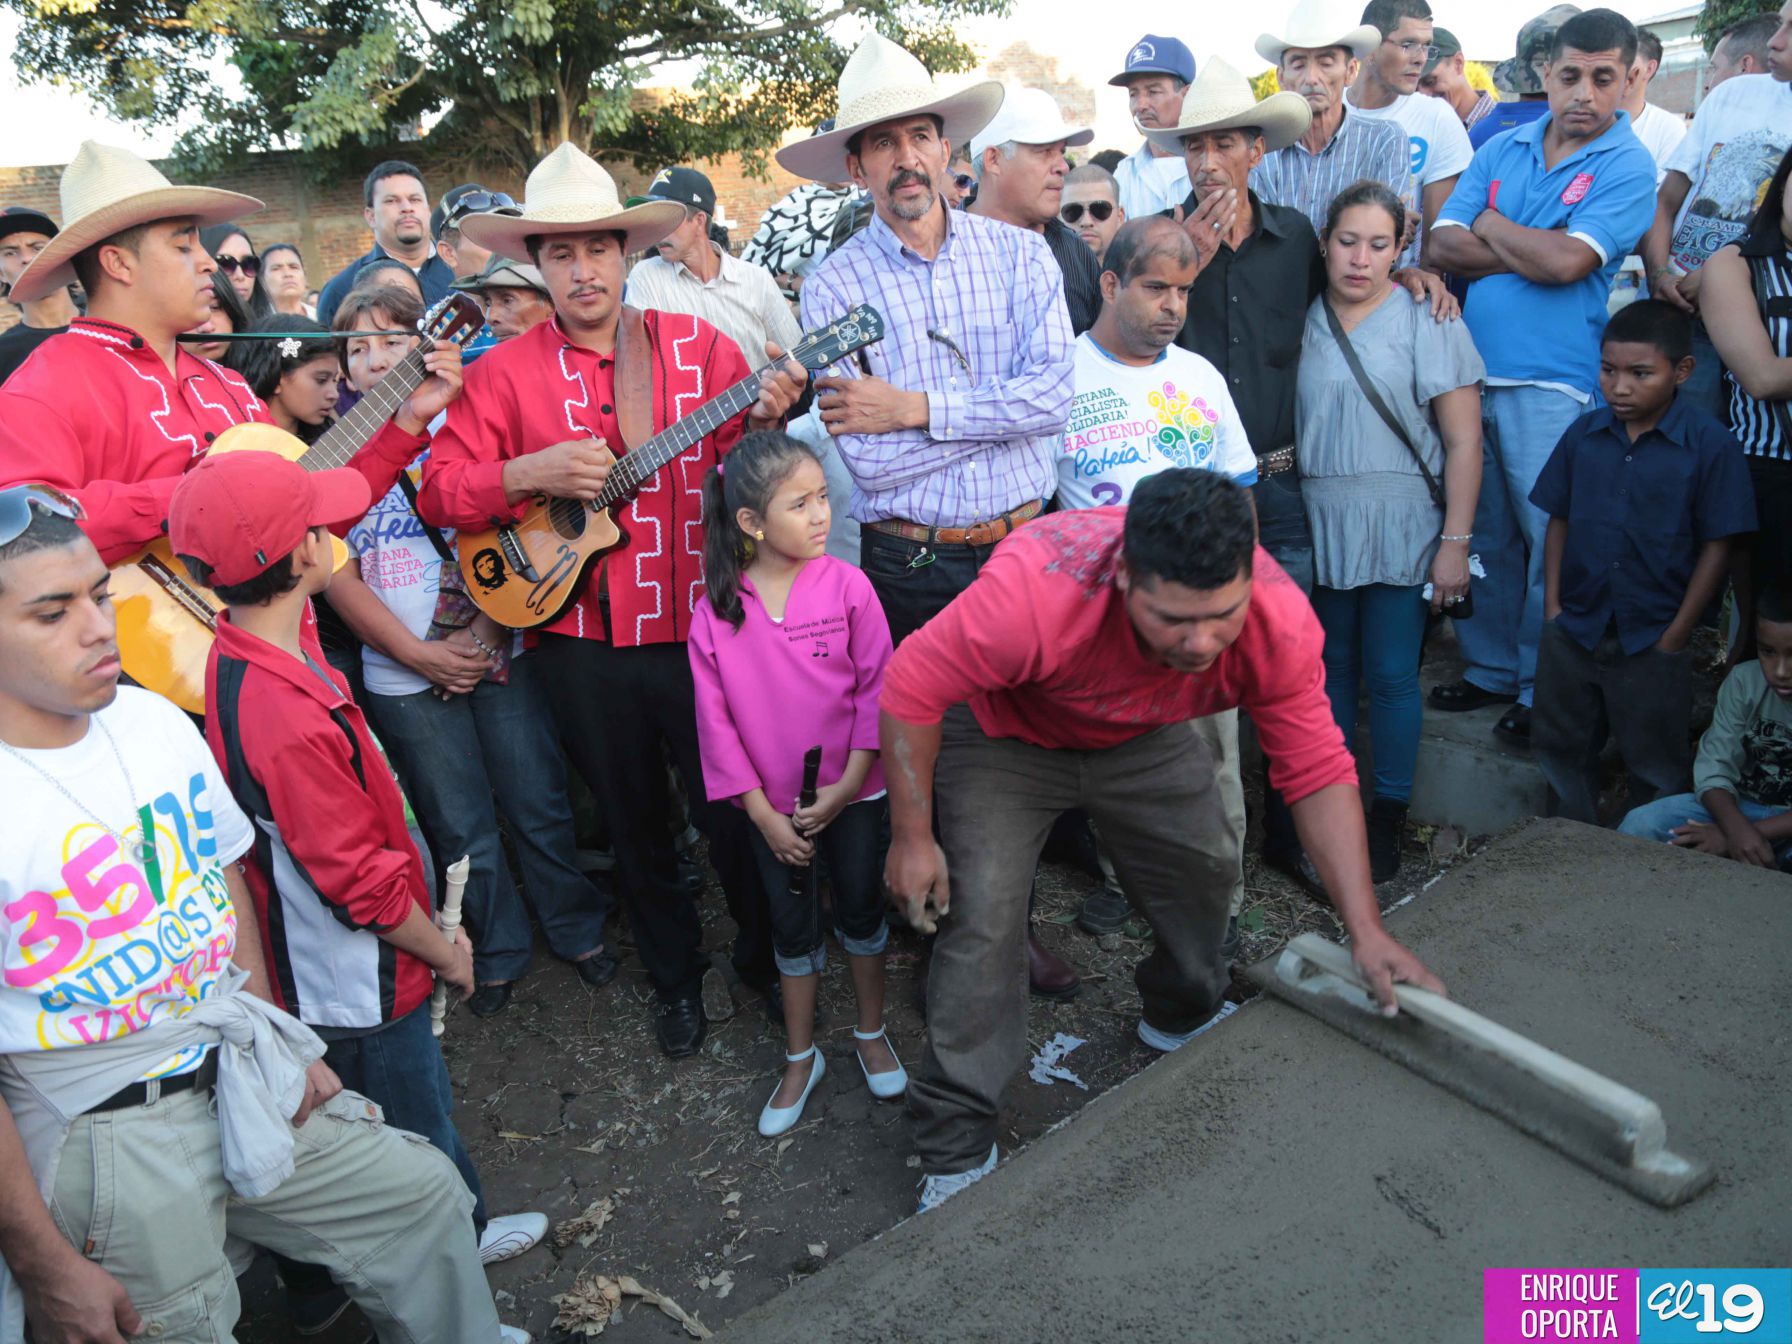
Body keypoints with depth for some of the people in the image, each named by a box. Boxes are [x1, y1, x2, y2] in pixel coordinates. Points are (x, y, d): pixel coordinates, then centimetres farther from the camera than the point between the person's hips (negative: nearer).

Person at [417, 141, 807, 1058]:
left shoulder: (697, 345, 2)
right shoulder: (505, 373, 1)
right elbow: (438, 491, -3)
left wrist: (766, 422, -20)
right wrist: (528, 475, -18)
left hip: (696, 626, -1)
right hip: (582, 644, 1)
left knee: (731, 810, 8)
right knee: (632, 820, 16)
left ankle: (768, 957, 34)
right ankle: (675, 976, 37)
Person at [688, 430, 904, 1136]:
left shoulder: (846, 585, -13)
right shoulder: (716, 611, -11)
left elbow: (877, 689, -10)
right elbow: (716, 719, -7)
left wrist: (845, 788, -12)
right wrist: (763, 812, -8)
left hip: (851, 792, 0)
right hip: (773, 806, 1)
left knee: (861, 906, 14)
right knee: (792, 925, 14)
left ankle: (871, 1033, 37)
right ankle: (800, 1059, 32)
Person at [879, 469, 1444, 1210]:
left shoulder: (1281, 621, -30)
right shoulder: (1035, 591, -44)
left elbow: (1319, 775, -18)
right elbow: (912, 688, -30)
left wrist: (1366, 931, -22)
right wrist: (911, 837, -22)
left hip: (1144, 736, 4)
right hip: (1002, 736, -4)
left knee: (1201, 871, 11)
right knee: (981, 919, -14)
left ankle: (1182, 1019, 47)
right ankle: (956, 1155, 4)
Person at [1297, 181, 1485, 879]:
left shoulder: (1427, 323, -4)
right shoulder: (1303, 322, 6)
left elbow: (1464, 443, -6)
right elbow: (1284, 424, 9)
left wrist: (1455, 543, -10)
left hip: (1400, 529, -3)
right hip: (1319, 527, 3)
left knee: (1390, 676, 2)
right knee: (1331, 669, 11)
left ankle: (1389, 815, 17)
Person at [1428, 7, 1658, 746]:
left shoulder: (1628, 165, -2)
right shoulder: (1501, 149, 12)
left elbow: (1567, 261, -17)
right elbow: (1444, 244, 1)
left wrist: (1490, 227, -3)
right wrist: (1532, 252, -9)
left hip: (1552, 385, -5)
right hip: (1470, 372, 5)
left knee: (1554, 543, 1)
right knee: (1483, 534, 13)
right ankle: (1490, 667, 27)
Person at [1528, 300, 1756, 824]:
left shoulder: (1709, 443, -10)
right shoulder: (1583, 434, 0)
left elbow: (1716, 545, -8)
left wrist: (1677, 634, -9)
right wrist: (1553, 604, 0)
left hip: (1653, 641, -3)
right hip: (1572, 631, 4)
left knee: (1655, 765, 11)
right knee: (1561, 751, 15)